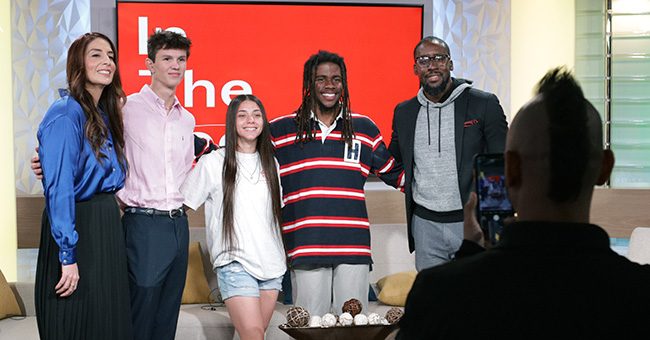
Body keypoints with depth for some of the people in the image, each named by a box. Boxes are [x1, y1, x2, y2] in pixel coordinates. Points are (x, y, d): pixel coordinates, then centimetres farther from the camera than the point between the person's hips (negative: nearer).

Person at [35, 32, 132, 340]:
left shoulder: (105, 115, 11)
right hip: (77, 229, -8)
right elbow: (59, 189, -20)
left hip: (106, 227, 8)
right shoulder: (65, 115, -15)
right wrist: (68, 256, -22)